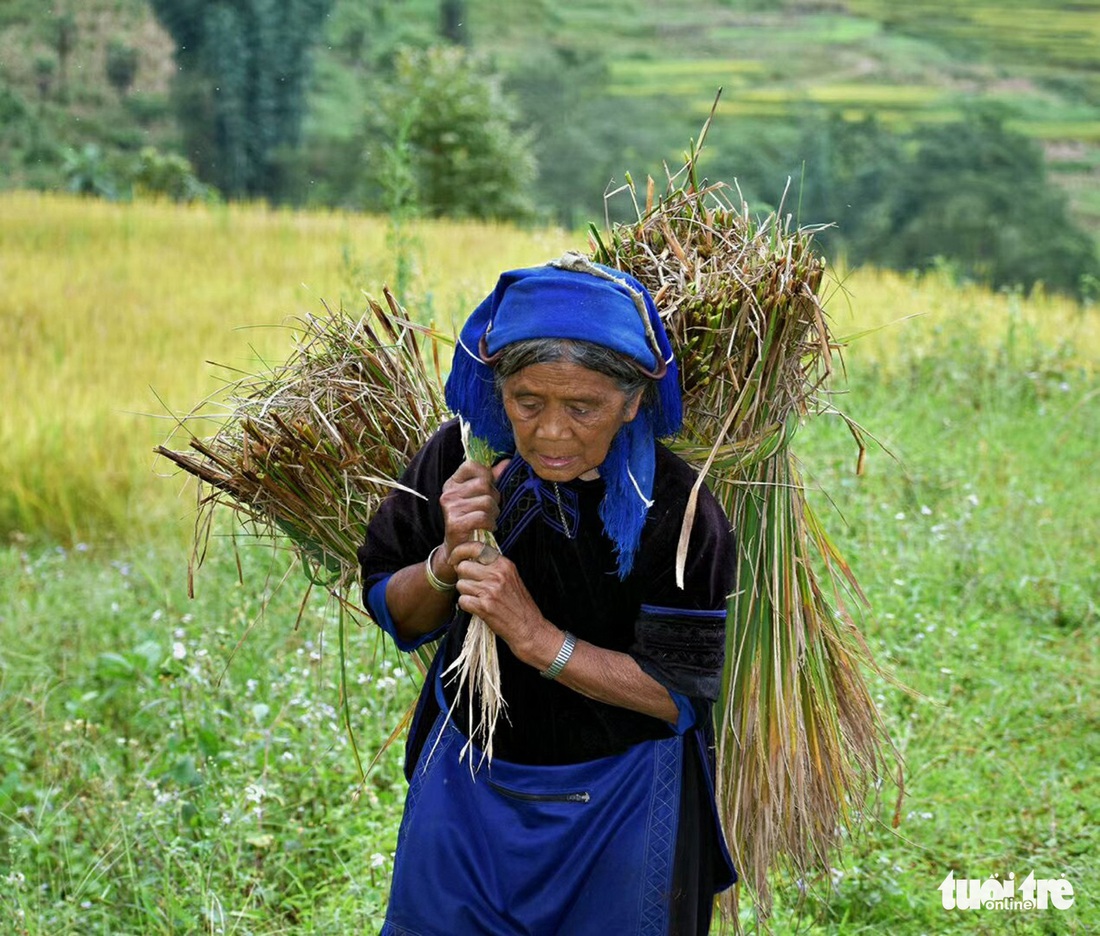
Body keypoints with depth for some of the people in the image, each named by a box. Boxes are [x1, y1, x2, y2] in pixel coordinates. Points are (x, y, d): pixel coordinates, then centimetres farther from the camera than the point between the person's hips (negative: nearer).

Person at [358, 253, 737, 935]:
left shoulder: (680, 513, -22)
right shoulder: (462, 458, -12)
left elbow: (680, 694, -19)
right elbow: (395, 618, -1)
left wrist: (537, 638, -27)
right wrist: (449, 560, -22)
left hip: (618, 806, -3)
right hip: (466, 783, 3)